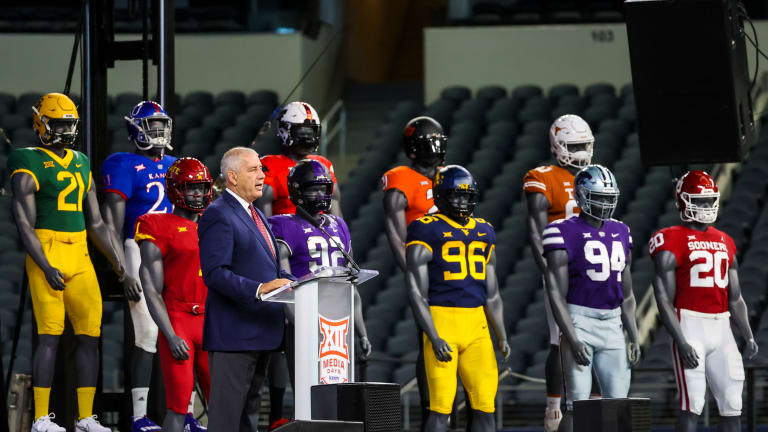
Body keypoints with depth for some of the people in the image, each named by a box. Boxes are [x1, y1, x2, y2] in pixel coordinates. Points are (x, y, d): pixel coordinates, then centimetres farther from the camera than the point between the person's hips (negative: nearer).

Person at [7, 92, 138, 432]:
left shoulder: (81, 165, 17)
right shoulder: (30, 165, -4)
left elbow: (96, 224, 19)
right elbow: (24, 223, -10)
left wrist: (122, 271, 13)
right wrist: (46, 267, -20)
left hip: (79, 256, 7)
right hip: (46, 254, -7)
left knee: (90, 333, 2)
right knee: (50, 335, -8)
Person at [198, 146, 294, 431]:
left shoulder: (254, 215, 20)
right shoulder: (218, 215, -12)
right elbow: (215, 273, -21)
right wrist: (259, 289, -31)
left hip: (260, 332, 10)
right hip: (234, 332, -10)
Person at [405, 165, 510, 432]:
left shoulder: (484, 232, 16)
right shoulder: (426, 231, -4)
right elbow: (416, 292, -8)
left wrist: (502, 337, 14)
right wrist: (434, 338, -15)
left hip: (476, 325, 6)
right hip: (441, 322, -6)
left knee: (485, 403, 2)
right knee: (441, 406, -7)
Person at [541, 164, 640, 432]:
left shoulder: (620, 234, 13)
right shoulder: (564, 233, -7)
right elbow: (556, 294, -10)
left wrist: (634, 338, 11)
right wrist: (572, 340, -18)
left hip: (612, 324, 6)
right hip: (579, 322, -6)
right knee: (578, 405, -9)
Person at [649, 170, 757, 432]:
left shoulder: (725, 243, 15)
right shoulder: (672, 243, -5)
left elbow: (735, 298, 18)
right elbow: (664, 299, -10)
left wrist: (748, 336, 6)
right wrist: (682, 343, -17)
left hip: (721, 329, 7)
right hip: (690, 325, -7)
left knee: (732, 406, 6)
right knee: (692, 407, -10)